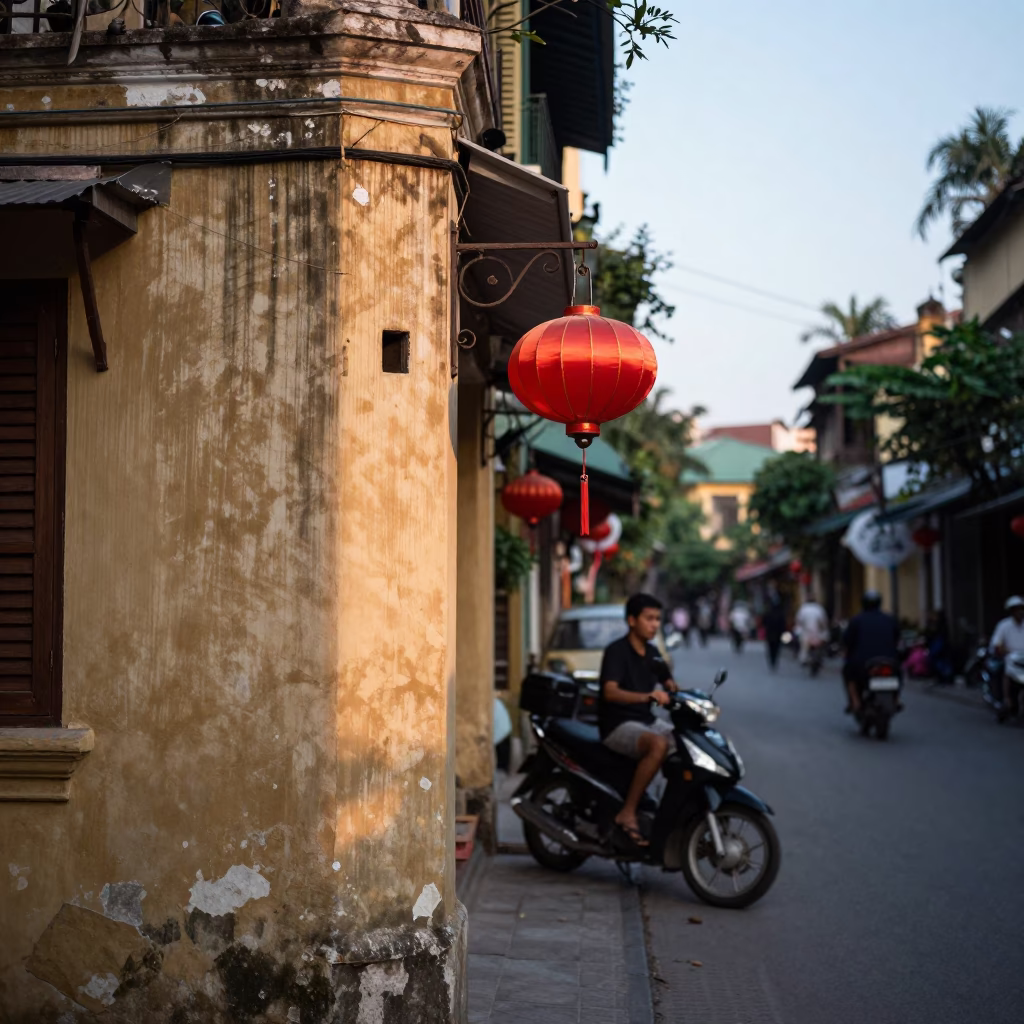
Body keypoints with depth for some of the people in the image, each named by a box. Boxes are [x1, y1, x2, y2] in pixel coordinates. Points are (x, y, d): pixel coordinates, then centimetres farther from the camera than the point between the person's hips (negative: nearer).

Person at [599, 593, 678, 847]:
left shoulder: (652, 653, 14)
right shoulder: (616, 651, -10)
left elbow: (670, 685, 19)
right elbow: (610, 692, -24)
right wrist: (648, 696, -39)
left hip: (647, 721, 8)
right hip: (618, 726, -8)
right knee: (658, 744, -35)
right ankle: (627, 814, -31)